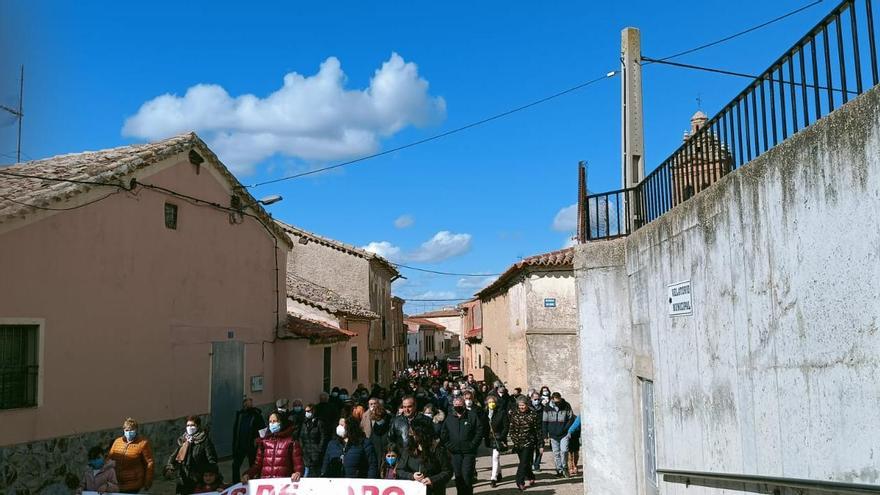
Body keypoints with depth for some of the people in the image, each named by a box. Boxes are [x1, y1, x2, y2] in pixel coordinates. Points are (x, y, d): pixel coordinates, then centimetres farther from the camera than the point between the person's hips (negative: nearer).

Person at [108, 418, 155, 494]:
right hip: (117, 484, 4)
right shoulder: (117, 442, 9)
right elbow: (110, 459, 11)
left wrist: (148, 482, -6)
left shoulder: (143, 443, -5)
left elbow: (149, 463, -5)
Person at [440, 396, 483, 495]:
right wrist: (448, 446, 4)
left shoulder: (472, 415, -1)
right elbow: (443, 434, 15)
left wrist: (473, 445, -9)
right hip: (455, 453, 3)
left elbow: (479, 431, -3)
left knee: (467, 476, -9)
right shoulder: (449, 418, 9)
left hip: (469, 452, -3)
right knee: (458, 477, 8)